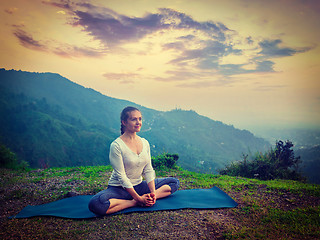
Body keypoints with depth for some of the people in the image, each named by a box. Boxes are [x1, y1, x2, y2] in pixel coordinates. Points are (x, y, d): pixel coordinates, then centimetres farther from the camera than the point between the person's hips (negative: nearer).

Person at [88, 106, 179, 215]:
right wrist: (138, 198, -22)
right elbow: (121, 176, -19)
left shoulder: (145, 143, 2)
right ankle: (135, 203, -22)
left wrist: (153, 193, -12)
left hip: (139, 185, 6)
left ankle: (147, 198, -19)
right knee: (95, 204, -36)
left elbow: (148, 170, 2)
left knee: (174, 182, 2)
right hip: (119, 188, -6)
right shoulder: (116, 145, -17)